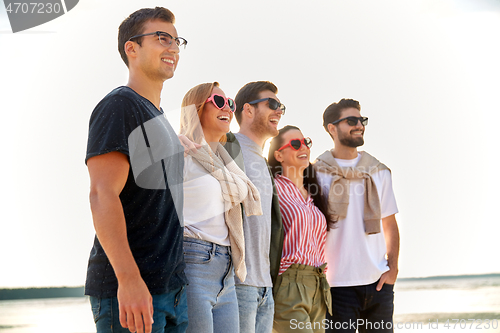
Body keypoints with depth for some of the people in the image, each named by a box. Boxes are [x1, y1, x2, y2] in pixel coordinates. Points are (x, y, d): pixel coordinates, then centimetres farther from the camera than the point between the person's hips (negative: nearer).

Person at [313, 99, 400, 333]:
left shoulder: (378, 172, 10)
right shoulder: (316, 174, -3)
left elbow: (390, 225, 14)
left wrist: (393, 268, 3)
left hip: (378, 282, 4)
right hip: (338, 285, -4)